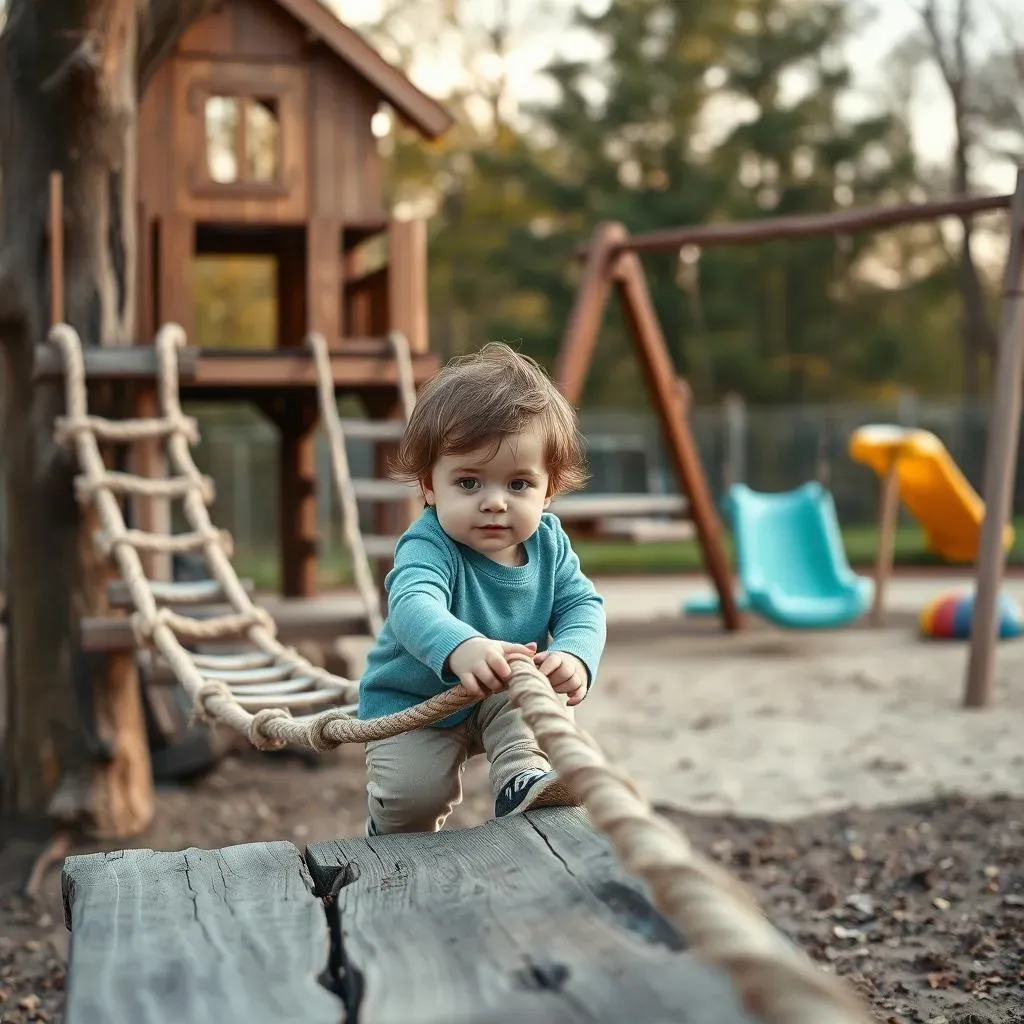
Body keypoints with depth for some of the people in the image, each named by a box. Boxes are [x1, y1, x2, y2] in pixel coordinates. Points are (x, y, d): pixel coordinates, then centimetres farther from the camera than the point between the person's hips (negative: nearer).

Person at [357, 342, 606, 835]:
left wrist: (574, 656, -41)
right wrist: (459, 648, -74)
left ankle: (524, 781, -14)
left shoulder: (548, 542, -12)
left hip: (506, 694, 4)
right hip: (413, 702, -3)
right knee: (411, 794, -14)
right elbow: (413, 605, -51)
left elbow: (583, 604, -16)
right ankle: (400, 842, 17)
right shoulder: (429, 546, -32)